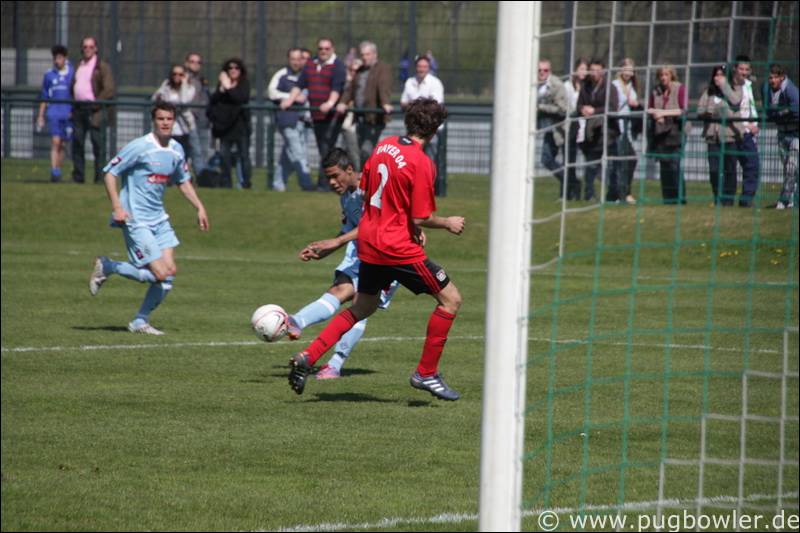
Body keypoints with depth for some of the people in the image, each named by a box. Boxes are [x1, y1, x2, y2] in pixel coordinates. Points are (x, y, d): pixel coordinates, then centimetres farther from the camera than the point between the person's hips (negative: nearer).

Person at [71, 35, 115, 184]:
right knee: (77, 142, 5)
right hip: (78, 109, 6)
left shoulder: (102, 66, 0)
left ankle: (100, 176, -4)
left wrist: (96, 104, -15)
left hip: (94, 109, -6)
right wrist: (73, 107, 12)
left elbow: (109, 90, -7)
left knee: (97, 143, -6)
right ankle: (78, 176, 10)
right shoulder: (79, 66, 20)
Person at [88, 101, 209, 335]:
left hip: (159, 218, 8)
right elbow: (110, 173, -11)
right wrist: (117, 207, -20)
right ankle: (106, 268, 5)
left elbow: (183, 181, 25)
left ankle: (140, 322, 12)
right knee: (160, 274, -13)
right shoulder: (140, 147, -14)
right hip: (136, 220, -8)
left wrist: (199, 207, 15)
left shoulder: (176, 150, 8)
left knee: (169, 271, -1)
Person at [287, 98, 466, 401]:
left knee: (362, 308, 24)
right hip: (400, 249, -8)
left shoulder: (384, 146, 4)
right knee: (451, 299, 5)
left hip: (369, 243, 8)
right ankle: (426, 374, 7)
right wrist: (447, 224, 3)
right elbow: (421, 219, -18)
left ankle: (307, 358, 14)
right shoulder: (421, 163, -18)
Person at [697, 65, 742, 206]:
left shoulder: (735, 89, 6)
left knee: (729, 169, 0)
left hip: (729, 135, -2)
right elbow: (700, 109, 11)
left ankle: (728, 198, 7)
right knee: (714, 170, -2)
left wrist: (724, 85, -10)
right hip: (713, 136, 2)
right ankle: (718, 197, 10)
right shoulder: (709, 92, 14)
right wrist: (706, 113, -10)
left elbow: (735, 101, -14)